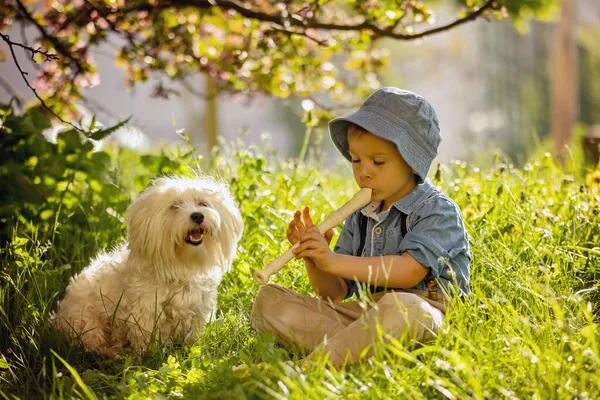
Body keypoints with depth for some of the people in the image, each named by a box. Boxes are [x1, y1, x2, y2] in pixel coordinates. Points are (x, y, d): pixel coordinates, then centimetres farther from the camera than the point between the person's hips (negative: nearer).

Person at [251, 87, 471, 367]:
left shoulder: (438, 210, -4)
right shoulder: (360, 218, 15)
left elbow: (409, 272, -20)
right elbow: (335, 293, 13)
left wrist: (333, 261, -24)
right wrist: (313, 256, -9)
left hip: (425, 311, -6)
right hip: (363, 311, 7)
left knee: (399, 308, -43)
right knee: (268, 299, -5)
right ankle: (361, 345, -26)